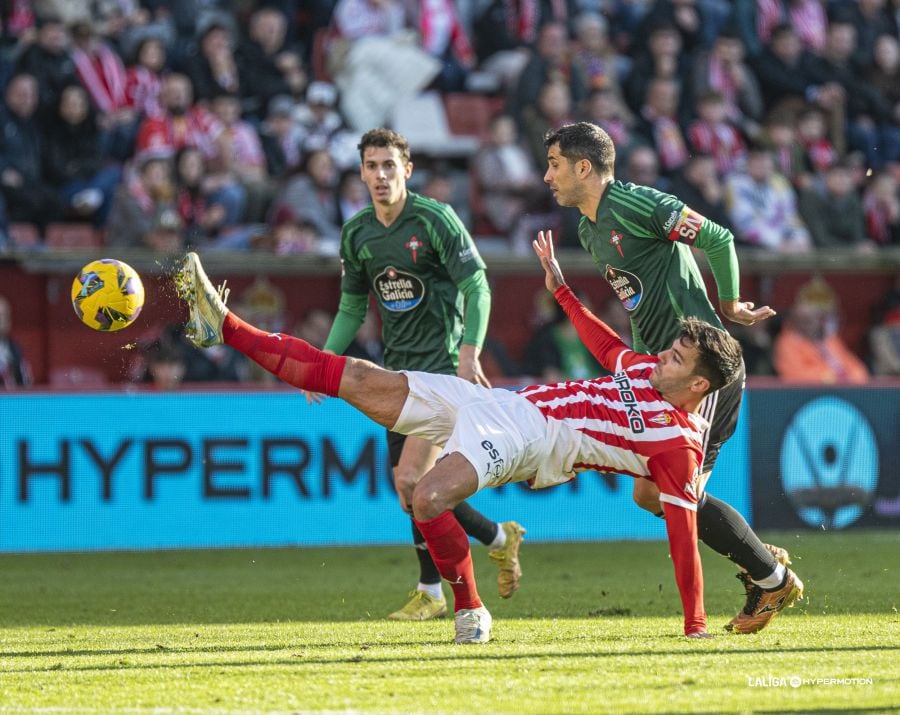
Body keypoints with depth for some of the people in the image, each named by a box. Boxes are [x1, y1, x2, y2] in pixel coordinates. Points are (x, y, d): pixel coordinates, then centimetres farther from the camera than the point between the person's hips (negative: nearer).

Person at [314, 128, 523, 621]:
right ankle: (499, 538, 22)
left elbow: (477, 287, -11)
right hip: (399, 368, 7)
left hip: (441, 364, -7)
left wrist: (469, 351, -23)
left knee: (411, 479, -15)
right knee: (409, 484, 6)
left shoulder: (435, 219, -10)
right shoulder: (356, 234, 8)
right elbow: (352, 307, 19)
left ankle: (430, 591, 1)